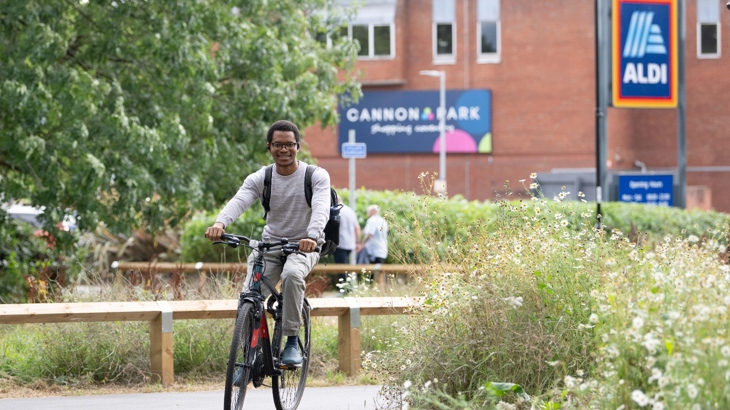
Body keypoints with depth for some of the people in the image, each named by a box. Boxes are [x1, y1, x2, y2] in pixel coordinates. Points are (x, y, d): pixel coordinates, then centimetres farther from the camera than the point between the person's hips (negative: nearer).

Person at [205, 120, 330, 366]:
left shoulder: (316, 177, -8)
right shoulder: (259, 179, -2)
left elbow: (321, 208, -26)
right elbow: (239, 201, -22)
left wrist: (313, 236, -48)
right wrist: (220, 223, -45)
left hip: (304, 246, -3)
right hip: (270, 244, 3)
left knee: (292, 274, -37)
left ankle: (292, 342, -24)